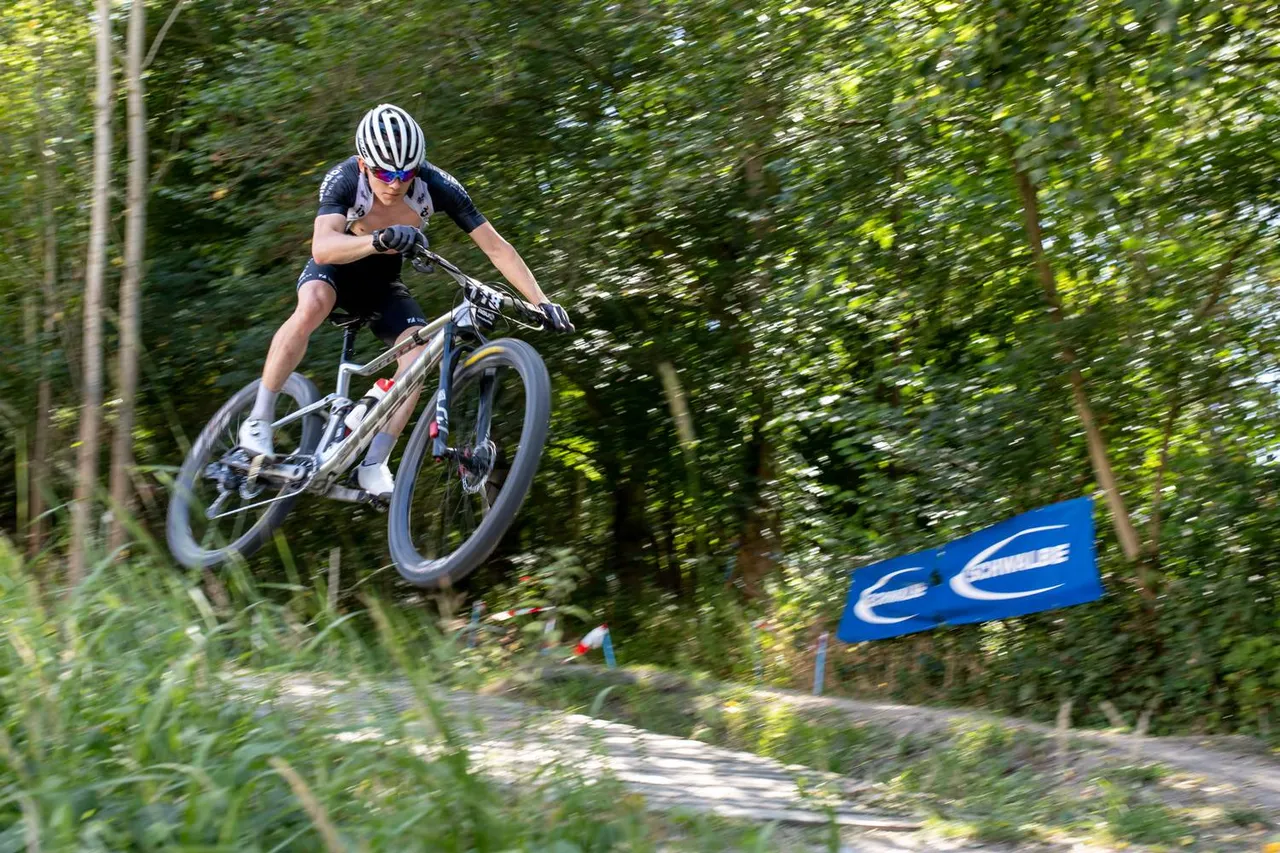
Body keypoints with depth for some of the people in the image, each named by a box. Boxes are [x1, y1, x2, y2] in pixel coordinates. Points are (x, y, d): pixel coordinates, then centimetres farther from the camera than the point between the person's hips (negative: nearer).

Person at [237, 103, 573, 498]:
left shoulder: (436, 185, -26)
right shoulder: (343, 180, -31)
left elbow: (496, 247, -23)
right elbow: (321, 246, -48)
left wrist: (542, 303, -30)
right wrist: (379, 240, -67)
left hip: (383, 282, 3)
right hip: (338, 269, -3)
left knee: (418, 355, -21)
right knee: (312, 306, -36)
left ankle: (373, 464, -9)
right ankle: (258, 421, -23)